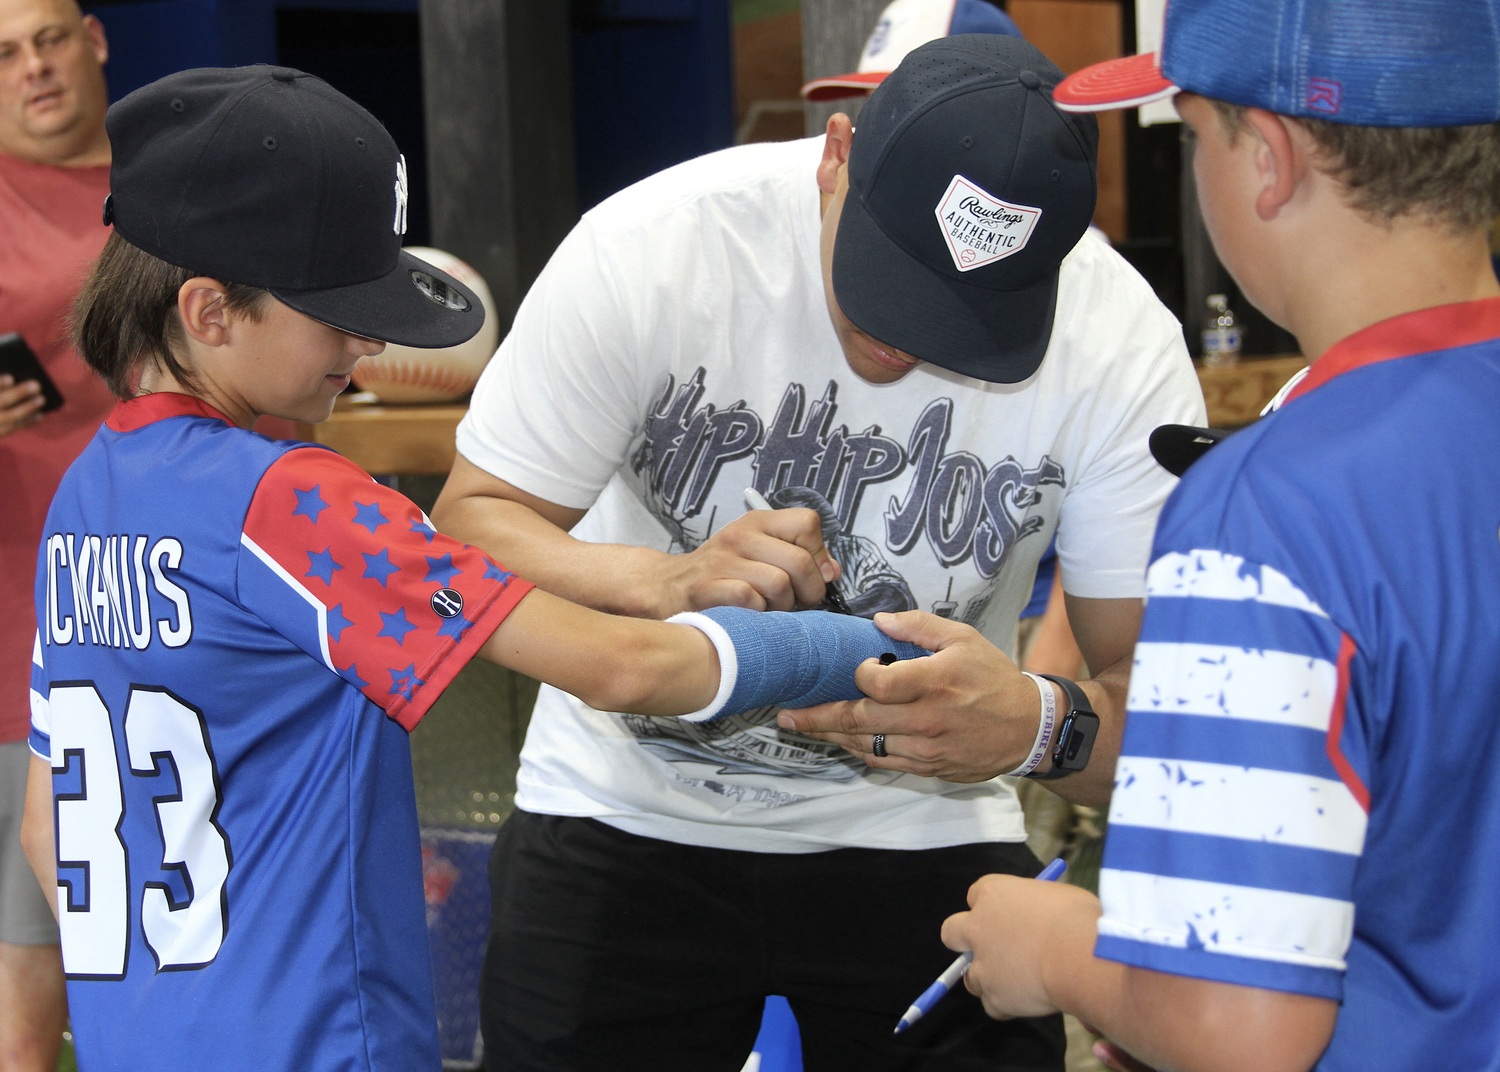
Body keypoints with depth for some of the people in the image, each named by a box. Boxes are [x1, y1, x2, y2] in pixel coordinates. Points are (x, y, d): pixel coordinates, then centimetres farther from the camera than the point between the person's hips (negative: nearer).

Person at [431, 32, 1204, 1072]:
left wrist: (1035, 724, -41)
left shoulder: (1125, 346, -19)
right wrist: (666, 582, -36)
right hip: (626, 820, 0)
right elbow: (467, 528, -16)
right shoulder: (650, 248, -22)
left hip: (924, 831, 0)